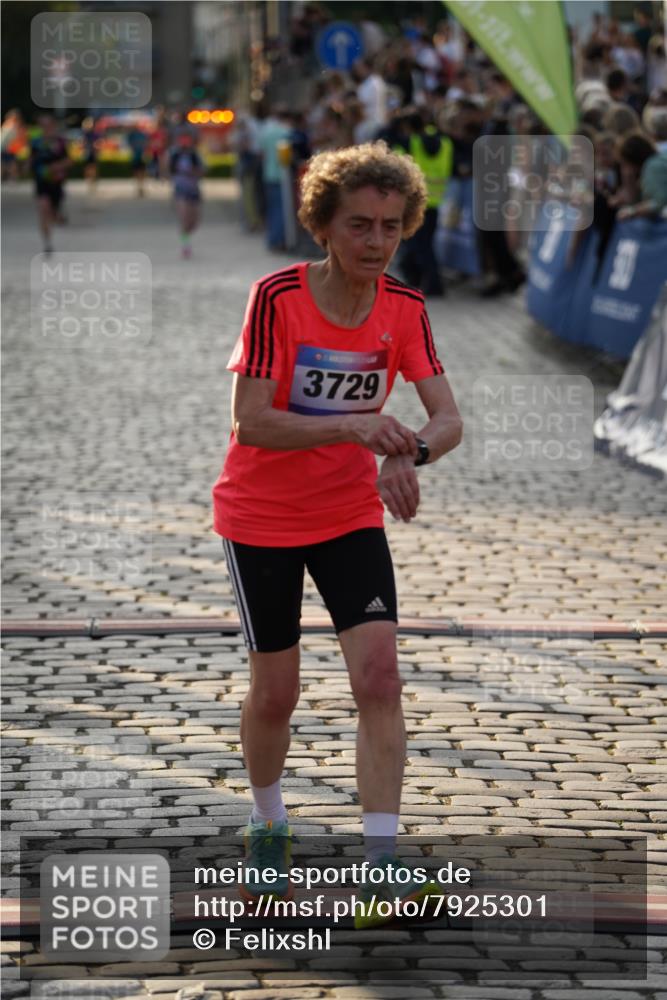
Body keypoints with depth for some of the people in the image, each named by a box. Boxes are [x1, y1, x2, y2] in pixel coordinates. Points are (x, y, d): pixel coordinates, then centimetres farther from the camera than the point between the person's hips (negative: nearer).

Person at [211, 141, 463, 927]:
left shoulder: (404, 309, -7)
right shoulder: (276, 297, -19)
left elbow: (447, 419, -11)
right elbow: (251, 423, -24)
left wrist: (409, 454, -34)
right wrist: (352, 426, -38)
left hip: (351, 516, 3)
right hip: (260, 519, -3)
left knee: (379, 676, -13)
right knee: (275, 692, 4)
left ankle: (379, 870, -12)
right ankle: (268, 827, 34)